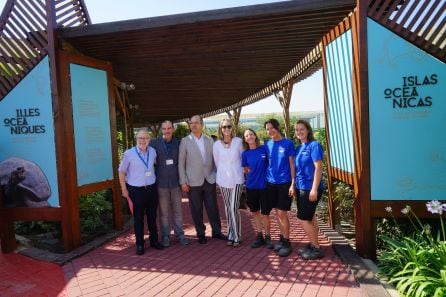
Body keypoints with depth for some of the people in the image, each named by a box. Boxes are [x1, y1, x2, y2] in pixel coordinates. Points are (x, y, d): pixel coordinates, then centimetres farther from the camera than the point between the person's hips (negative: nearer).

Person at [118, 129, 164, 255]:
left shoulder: (153, 152, 1)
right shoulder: (129, 154, -10)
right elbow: (121, 171, -3)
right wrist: (124, 190, -3)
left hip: (152, 189, 4)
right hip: (136, 190, -3)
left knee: (152, 217, 14)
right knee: (138, 219, 7)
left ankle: (154, 240, 29)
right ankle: (140, 244, 21)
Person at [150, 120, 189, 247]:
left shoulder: (178, 143, 0)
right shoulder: (154, 143, -5)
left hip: (175, 182, 1)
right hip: (161, 183, -1)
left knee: (177, 210, 10)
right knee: (163, 211, 7)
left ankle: (179, 234, 22)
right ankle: (165, 236, 20)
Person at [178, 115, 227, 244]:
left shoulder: (210, 140, 6)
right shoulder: (185, 141, -1)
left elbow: (214, 159, 10)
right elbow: (181, 163, -2)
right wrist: (183, 181, -6)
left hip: (210, 180, 2)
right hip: (194, 181, -2)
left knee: (213, 207, 8)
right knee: (196, 209, 7)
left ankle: (216, 231, 23)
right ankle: (201, 234, 21)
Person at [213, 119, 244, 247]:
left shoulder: (238, 141, -4)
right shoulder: (217, 144, 1)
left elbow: (243, 157, 7)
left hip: (237, 179, -2)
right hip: (223, 179, 2)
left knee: (234, 208, -7)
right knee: (228, 208, 9)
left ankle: (237, 236, 6)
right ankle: (231, 235, 20)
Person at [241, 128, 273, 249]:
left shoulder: (264, 148, -6)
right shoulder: (245, 154, 0)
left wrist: (262, 174, -3)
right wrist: (255, 174, 1)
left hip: (264, 186, -2)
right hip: (251, 187, 2)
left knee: (265, 214, 3)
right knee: (255, 213, 12)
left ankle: (268, 237, 21)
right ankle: (259, 236, 26)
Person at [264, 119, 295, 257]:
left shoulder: (288, 143, -5)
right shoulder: (267, 145, 6)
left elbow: (292, 165, -5)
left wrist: (293, 184, -9)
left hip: (284, 183, -4)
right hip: (271, 183, 4)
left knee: (282, 213, -4)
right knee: (278, 213, 11)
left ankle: (287, 242, 9)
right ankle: (282, 238, 24)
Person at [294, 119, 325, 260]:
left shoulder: (314, 145, -11)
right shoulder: (298, 148, 11)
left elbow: (318, 167, -18)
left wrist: (314, 189, -22)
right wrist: (294, 185, 11)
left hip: (310, 188, -8)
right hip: (301, 188, 8)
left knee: (302, 218, -6)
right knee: (309, 217, 15)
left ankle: (317, 248, 7)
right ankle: (313, 245, 27)